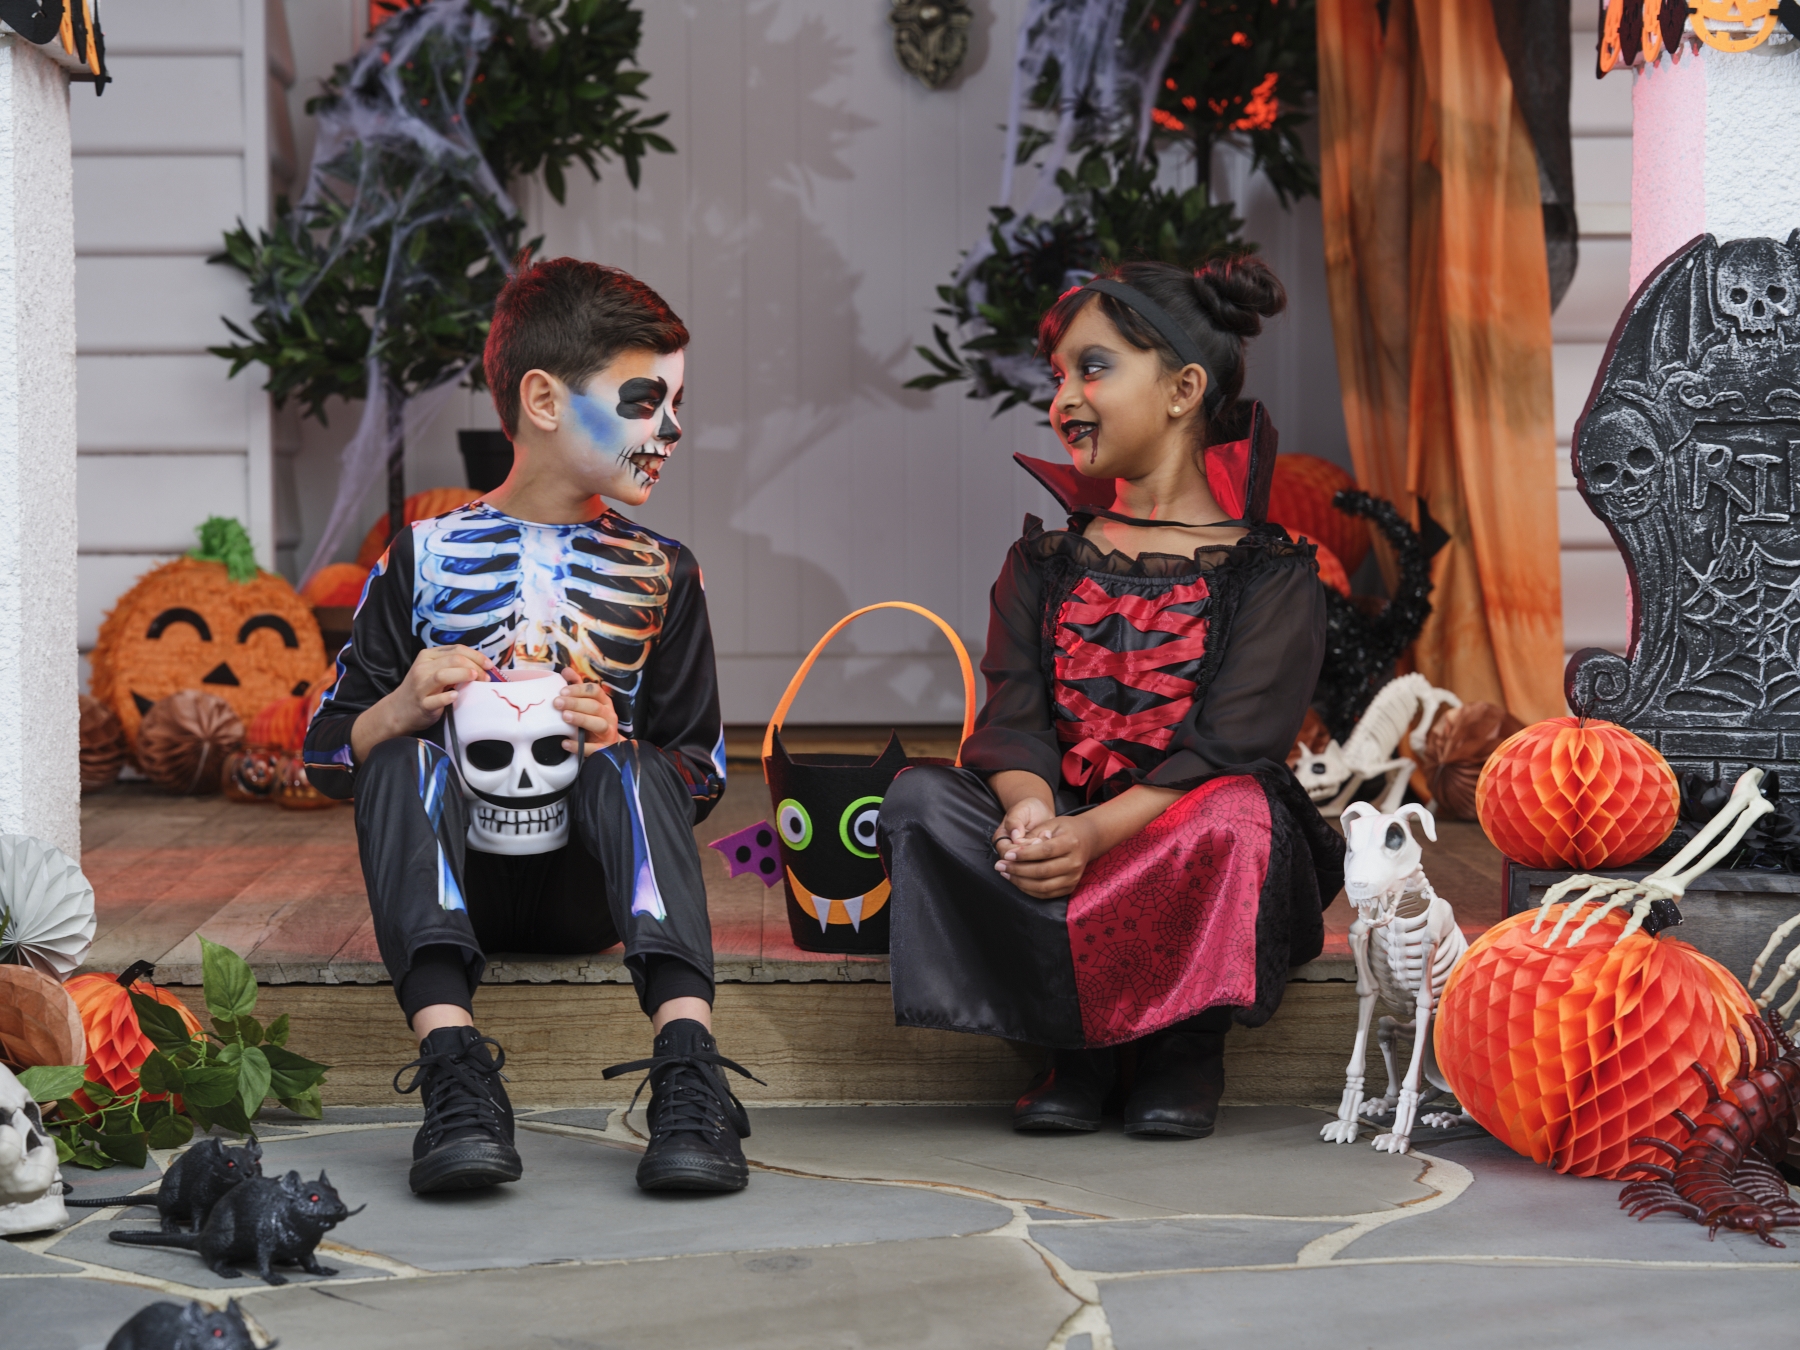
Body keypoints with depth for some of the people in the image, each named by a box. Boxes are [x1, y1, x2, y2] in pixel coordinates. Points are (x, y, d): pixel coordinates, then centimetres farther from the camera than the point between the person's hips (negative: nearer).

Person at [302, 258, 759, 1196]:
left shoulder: (659, 576, 12)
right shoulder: (427, 557, 7)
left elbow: (702, 774, 10)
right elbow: (327, 759, 7)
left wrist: (621, 750, -12)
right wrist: (400, 711, -15)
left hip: (588, 888, 0)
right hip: (450, 880, 0)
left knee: (629, 766, -27)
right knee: (404, 757, -27)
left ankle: (687, 1061, -47)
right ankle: (453, 1066, -47)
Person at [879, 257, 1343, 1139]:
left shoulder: (1271, 576, 1)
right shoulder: (1042, 565, 16)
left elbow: (1226, 749, -12)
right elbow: (1011, 720, 1)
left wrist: (1094, 834, -28)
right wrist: (1028, 806, -24)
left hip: (1184, 858, -3)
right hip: (1060, 838, 3)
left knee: (1237, 817, -37)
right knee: (920, 800, -24)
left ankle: (1188, 1043, -9)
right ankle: (1078, 1044, -17)